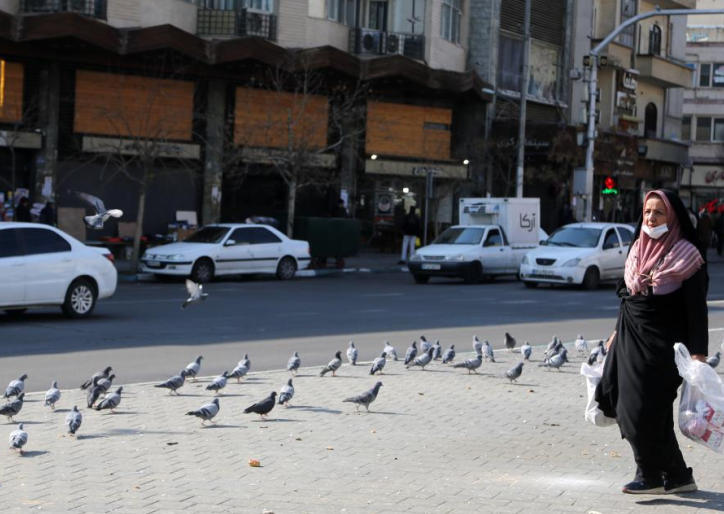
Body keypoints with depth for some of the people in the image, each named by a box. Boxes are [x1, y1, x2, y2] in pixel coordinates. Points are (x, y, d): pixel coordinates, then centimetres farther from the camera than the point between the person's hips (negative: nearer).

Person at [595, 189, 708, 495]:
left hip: (660, 344, -7)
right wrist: (618, 332, 21)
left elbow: (696, 307, -13)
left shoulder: (686, 256, -10)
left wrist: (698, 352, -18)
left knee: (646, 410, -5)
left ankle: (652, 476, 14)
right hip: (630, 340, 8)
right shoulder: (638, 249, 11)